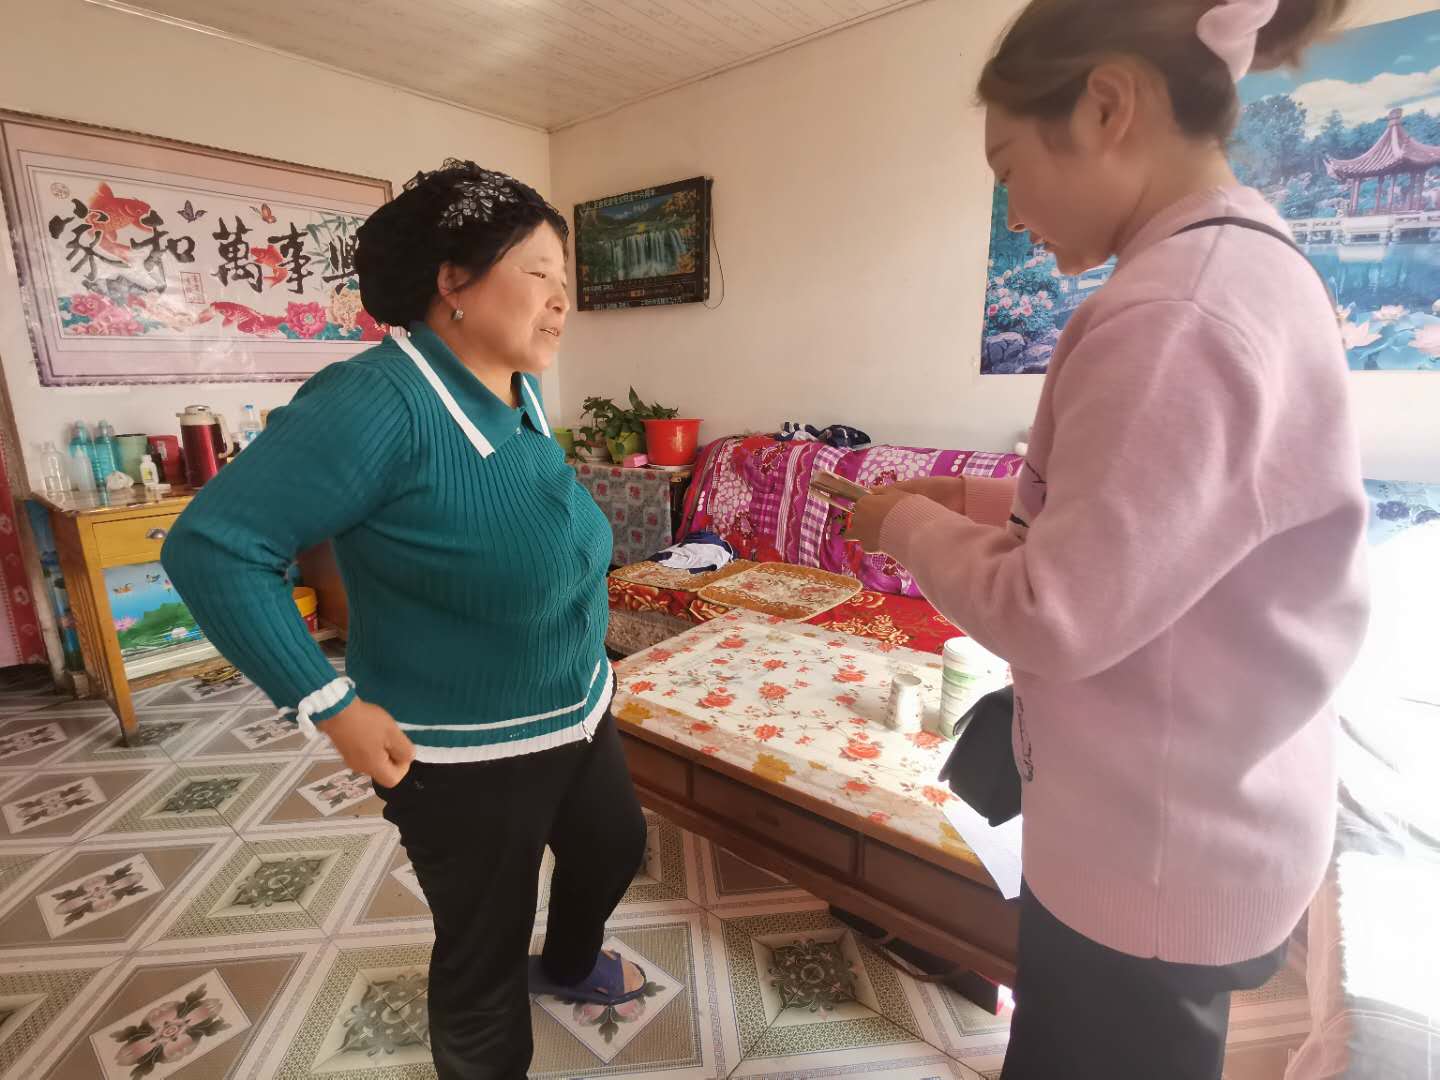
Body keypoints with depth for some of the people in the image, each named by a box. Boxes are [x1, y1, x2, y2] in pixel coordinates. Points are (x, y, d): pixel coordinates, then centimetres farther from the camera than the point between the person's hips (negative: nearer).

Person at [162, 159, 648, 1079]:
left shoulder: (520, 390, 0)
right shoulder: (381, 402, -25)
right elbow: (212, 545, -23)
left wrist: (586, 655, 14)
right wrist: (331, 706, -22)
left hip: (579, 713, 9)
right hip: (467, 754, -8)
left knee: (616, 846, 28)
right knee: (484, 962, 13)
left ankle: (568, 963, 61)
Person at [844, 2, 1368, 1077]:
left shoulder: (1180, 311, -27)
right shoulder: (1252, 265, 6)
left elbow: (1058, 619, -26)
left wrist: (912, 524, -11)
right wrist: (990, 507, 3)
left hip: (1156, 853, -9)